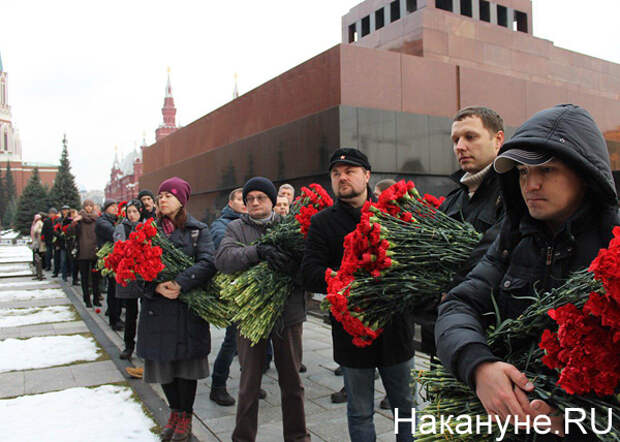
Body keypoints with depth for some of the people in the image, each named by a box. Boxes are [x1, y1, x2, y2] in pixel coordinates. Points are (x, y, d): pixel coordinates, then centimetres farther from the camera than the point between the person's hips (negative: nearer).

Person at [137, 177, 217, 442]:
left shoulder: (198, 230, 1)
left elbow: (208, 263, -13)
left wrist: (180, 284, -24)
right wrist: (157, 286, -17)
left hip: (188, 308, -2)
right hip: (157, 308, 3)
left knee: (186, 364, 6)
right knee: (163, 364, 11)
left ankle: (185, 417, 24)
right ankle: (174, 412, 32)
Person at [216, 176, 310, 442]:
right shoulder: (236, 228, 4)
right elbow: (223, 259, -15)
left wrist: (291, 266, -28)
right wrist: (259, 252, -29)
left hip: (288, 313, 1)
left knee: (291, 380, 14)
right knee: (249, 381, 11)